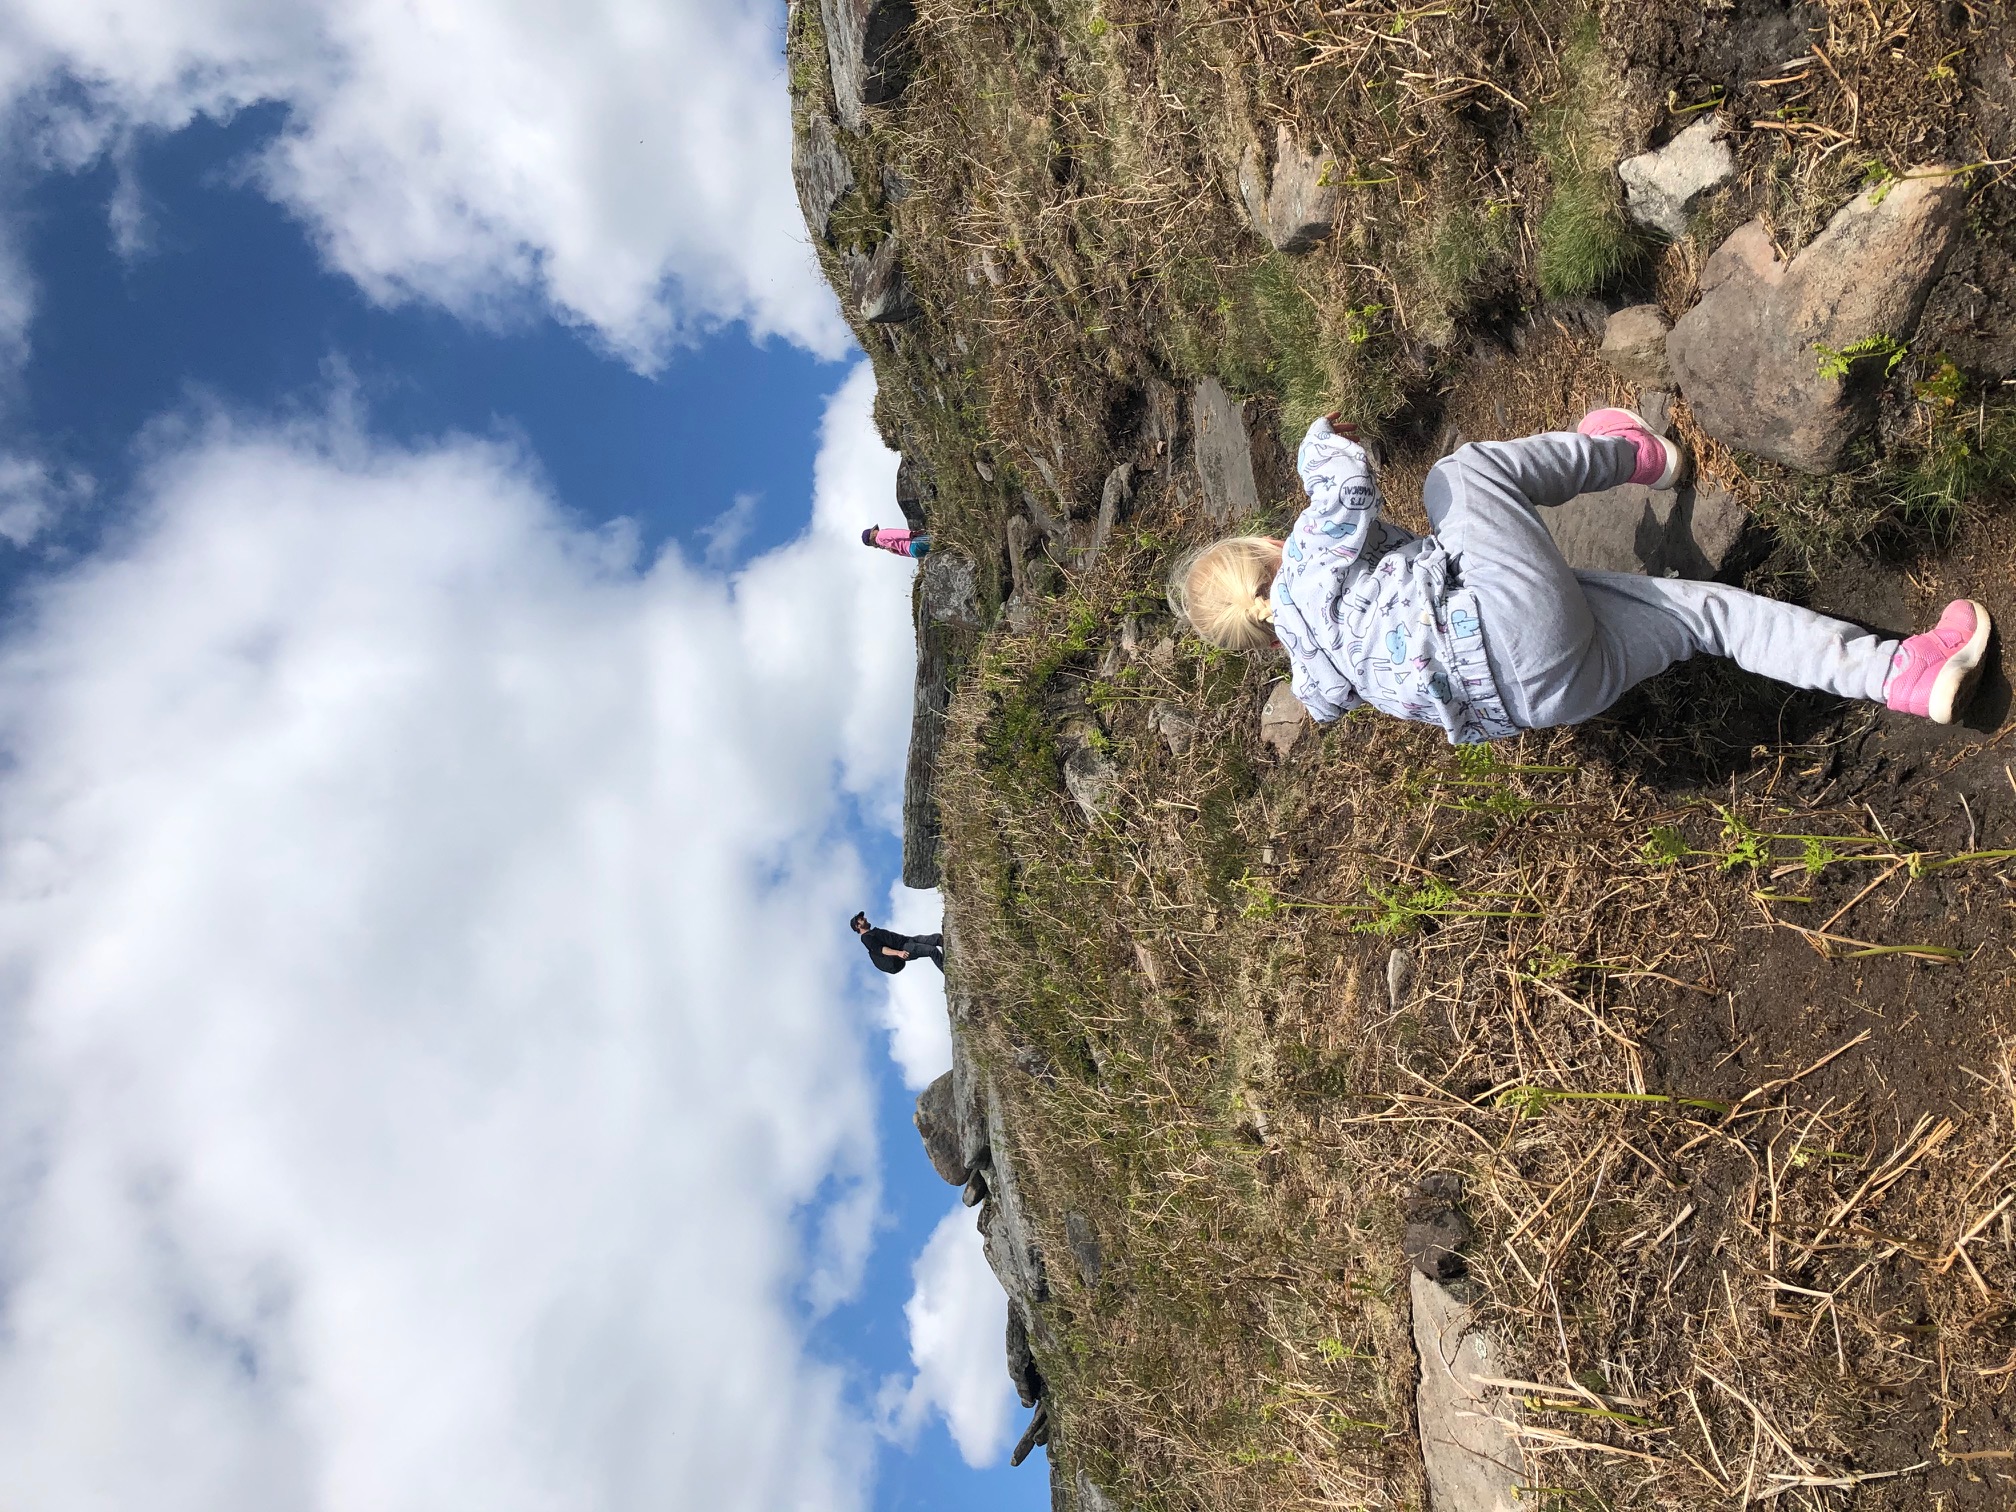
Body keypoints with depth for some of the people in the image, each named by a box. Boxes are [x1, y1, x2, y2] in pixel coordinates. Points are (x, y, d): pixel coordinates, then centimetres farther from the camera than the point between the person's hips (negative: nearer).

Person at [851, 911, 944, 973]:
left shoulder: (874, 931, 26)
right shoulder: (866, 937, -4)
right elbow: (880, 949, -19)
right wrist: (898, 953, -33)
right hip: (904, 948, -9)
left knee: (938, 938, -4)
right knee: (932, 950, -24)